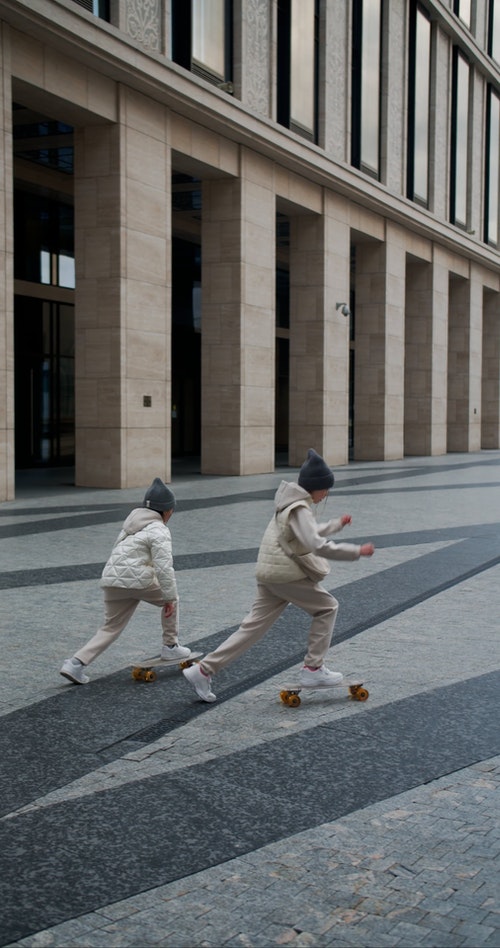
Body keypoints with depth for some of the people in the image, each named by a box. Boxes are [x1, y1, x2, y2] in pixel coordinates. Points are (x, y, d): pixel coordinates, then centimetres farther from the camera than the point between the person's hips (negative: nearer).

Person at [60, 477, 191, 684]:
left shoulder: (131, 524, 23)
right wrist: (169, 597, -10)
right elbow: (164, 567, -12)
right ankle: (170, 646, 23)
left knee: (111, 627, 13)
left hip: (111, 580, 7)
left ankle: (76, 663, 0)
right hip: (137, 579, -7)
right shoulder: (159, 531, -4)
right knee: (171, 599, 19)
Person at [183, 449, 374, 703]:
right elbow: (318, 546, -27)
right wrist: (357, 551, -24)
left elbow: (308, 534, 33)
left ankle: (203, 670, 7)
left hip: (272, 573, 9)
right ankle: (313, 670, 8)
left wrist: (337, 525, 37)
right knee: (327, 607, 6)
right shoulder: (299, 509, -16)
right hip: (287, 574, -9)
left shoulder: (295, 503, 15)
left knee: (254, 626, 8)